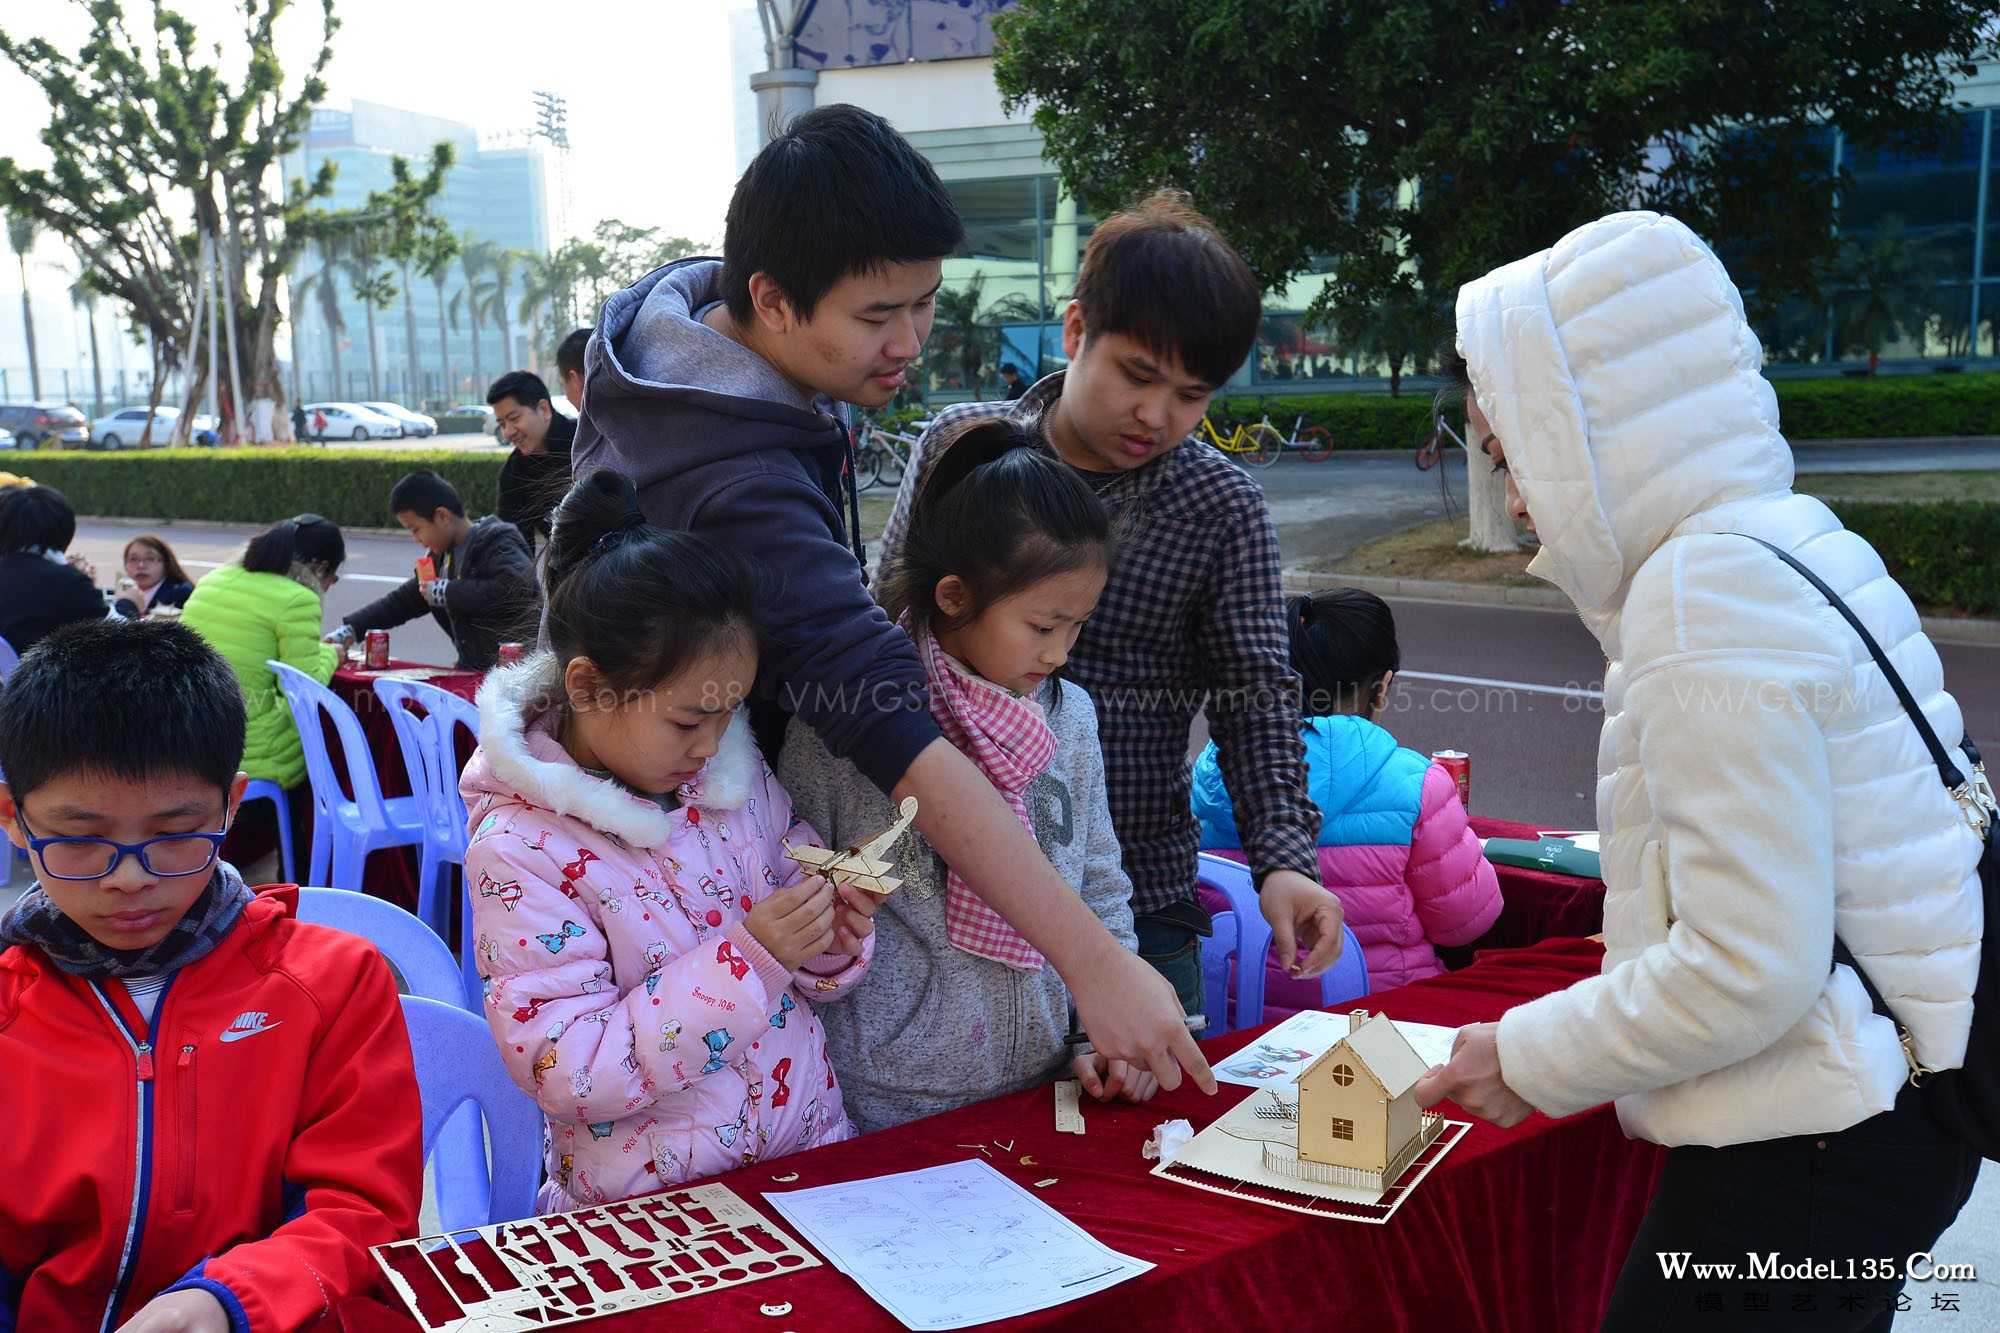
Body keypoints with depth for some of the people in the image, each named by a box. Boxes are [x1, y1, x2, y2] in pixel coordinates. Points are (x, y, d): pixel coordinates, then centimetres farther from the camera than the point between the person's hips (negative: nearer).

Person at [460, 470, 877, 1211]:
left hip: (811, 1149, 2)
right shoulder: (520, 851, -13)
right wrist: (747, 958, -24)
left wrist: (832, 939, -9)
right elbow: (566, 1074, -18)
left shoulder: (739, 772, 2)